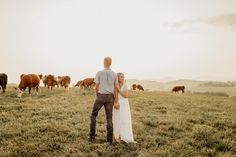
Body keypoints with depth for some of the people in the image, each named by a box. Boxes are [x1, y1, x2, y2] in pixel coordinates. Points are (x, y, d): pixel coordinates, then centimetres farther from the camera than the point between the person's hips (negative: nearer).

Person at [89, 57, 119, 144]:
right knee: (109, 118, 8)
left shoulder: (99, 73, -4)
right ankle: (109, 139, 7)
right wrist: (115, 102, 5)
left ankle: (92, 136, 12)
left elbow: (96, 87, -3)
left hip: (101, 96, -2)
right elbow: (116, 89, 3)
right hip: (110, 97, 3)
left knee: (93, 115, 15)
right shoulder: (114, 74, 4)